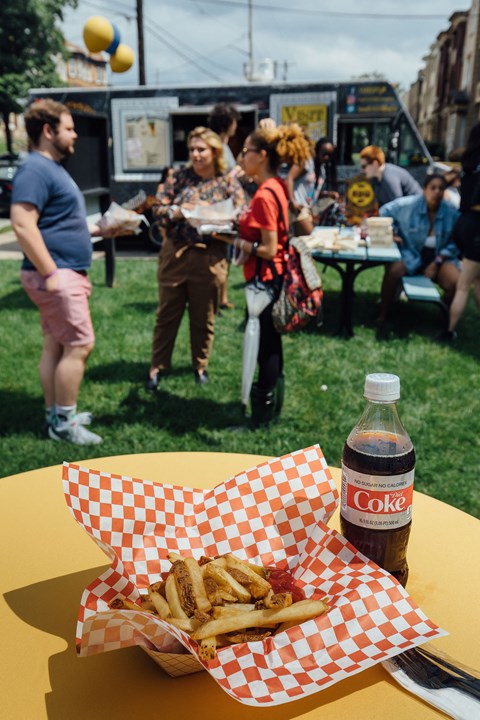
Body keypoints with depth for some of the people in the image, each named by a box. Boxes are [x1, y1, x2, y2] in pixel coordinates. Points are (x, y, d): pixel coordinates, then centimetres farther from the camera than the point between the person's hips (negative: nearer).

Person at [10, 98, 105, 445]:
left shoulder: (53, 168, 18)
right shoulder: (35, 169, -14)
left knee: (56, 345, 13)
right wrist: (51, 273, -25)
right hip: (56, 275, -10)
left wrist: (98, 229, 16)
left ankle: (55, 415, 22)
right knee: (80, 345, -8)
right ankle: (63, 423, 3)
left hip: (67, 273, 10)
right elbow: (22, 224, -24)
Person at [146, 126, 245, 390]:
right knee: (167, 314, 9)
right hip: (174, 253, 1)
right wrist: (179, 211, -19)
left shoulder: (229, 182, 1)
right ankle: (157, 366, 21)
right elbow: (157, 208, -2)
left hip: (209, 258, -1)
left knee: (203, 317, 11)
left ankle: (200, 365, 31)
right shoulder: (177, 176, 3)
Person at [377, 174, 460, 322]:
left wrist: (437, 262, -11)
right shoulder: (409, 204, -10)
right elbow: (385, 211, 5)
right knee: (392, 272, -31)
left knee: (456, 282, -26)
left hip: (439, 256, 1)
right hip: (411, 254, -1)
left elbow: (454, 243, -2)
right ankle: (383, 315, -11)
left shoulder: (452, 212, -8)